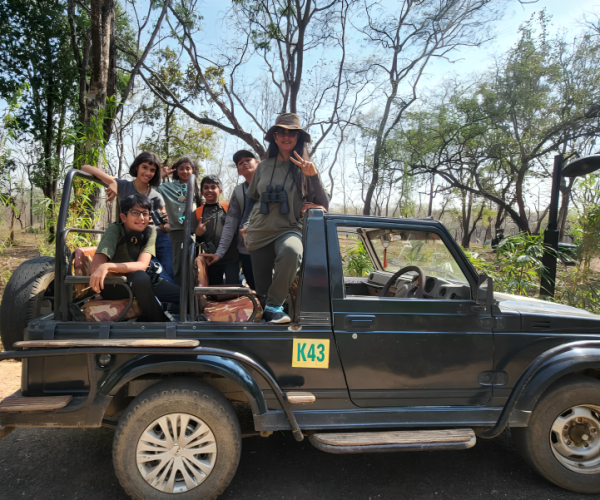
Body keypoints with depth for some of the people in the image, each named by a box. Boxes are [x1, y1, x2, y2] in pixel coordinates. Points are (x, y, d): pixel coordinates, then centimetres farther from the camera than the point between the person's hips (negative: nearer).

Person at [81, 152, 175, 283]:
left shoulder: (156, 196, 9)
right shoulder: (122, 186, 2)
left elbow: (168, 226, 11)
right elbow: (86, 168, -4)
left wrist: (165, 226, -14)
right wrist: (112, 182, -21)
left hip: (160, 240, 3)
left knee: (172, 279, -10)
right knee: (165, 281, -17)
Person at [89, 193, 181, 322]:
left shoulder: (150, 231, -9)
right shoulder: (115, 229, -16)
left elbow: (142, 265, -25)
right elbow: (96, 266, -25)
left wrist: (108, 266, -38)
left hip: (140, 282, 3)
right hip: (112, 286, -3)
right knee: (139, 276, -36)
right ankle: (160, 321, -16)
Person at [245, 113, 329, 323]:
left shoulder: (305, 167, 1)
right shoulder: (263, 167, 8)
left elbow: (323, 206, -5)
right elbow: (253, 197, 24)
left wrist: (313, 177, -17)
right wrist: (249, 227, 13)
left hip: (289, 230, -3)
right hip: (259, 233, 3)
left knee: (291, 251, -38)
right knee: (262, 288, 5)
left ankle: (275, 306, -20)